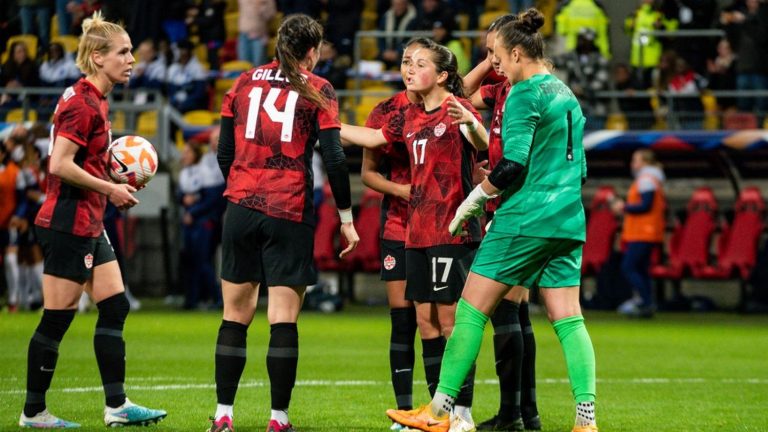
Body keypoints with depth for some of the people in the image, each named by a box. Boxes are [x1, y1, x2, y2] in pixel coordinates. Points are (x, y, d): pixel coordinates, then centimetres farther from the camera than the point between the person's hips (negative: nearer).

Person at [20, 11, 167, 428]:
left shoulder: (94, 100, 14)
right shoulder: (82, 103, -16)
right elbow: (60, 164, -22)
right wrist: (110, 189, -15)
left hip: (89, 225, 10)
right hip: (68, 224, -10)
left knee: (115, 308, 8)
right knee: (57, 318, -3)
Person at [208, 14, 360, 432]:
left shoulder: (244, 84, 11)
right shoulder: (318, 91, 1)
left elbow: (224, 153, 11)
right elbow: (334, 159, -6)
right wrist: (346, 218, 2)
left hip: (241, 209, 3)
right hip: (291, 212, -3)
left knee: (235, 317, 8)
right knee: (283, 320, -1)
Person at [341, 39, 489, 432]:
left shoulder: (458, 108, -10)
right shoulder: (410, 116, 13)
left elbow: (484, 145, -27)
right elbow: (373, 137, 25)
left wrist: (471, 124, -49)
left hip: (452, 229, -8)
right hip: (417, 231, 8)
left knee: (450, 318, -8)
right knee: (425, 318, 8)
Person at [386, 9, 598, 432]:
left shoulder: (524, 94, -9)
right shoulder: (567, 95, 16)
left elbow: (513, 163, -17)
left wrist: (472, 201, -6)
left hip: (524, 219, -8)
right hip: (568, 221, 8)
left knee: (471, 307, -1)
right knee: (567, 318, 4)